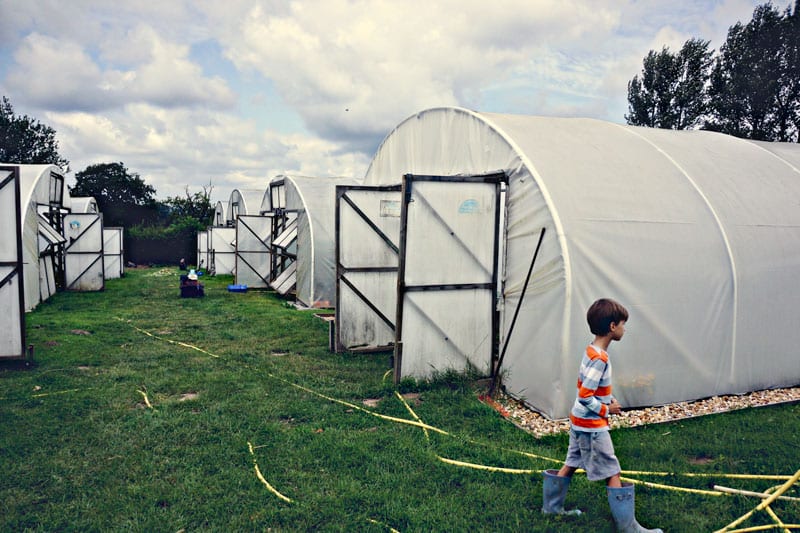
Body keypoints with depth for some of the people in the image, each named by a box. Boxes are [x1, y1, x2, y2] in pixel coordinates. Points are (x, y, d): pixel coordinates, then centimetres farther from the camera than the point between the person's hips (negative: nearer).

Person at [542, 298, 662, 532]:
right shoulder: (600, 359, -25)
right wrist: (607, 410, -13)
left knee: (571, 464, 20)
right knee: (613, 475, 0)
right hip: (592, 426, -10)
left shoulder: (591, 351, 4)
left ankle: (552, 507, 33)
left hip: (579, 421, 10)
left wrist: (609, 399, 6)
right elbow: (585, 397, -26)